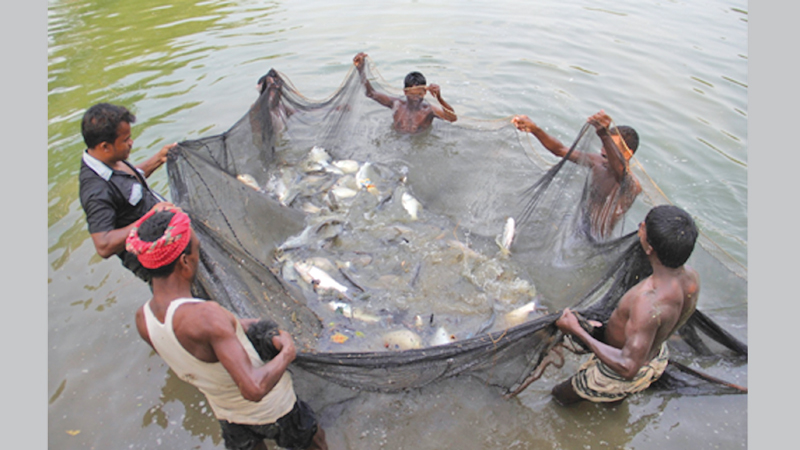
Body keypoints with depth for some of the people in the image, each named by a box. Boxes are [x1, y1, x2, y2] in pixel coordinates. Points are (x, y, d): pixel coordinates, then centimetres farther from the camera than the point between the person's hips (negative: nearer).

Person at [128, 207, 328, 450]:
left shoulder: (142, 320, -16)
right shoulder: (206, 315, -41)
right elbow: (254, 389, -43)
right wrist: (286, 353, -26)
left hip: (228, 416, 6)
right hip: (273, 410, -6)